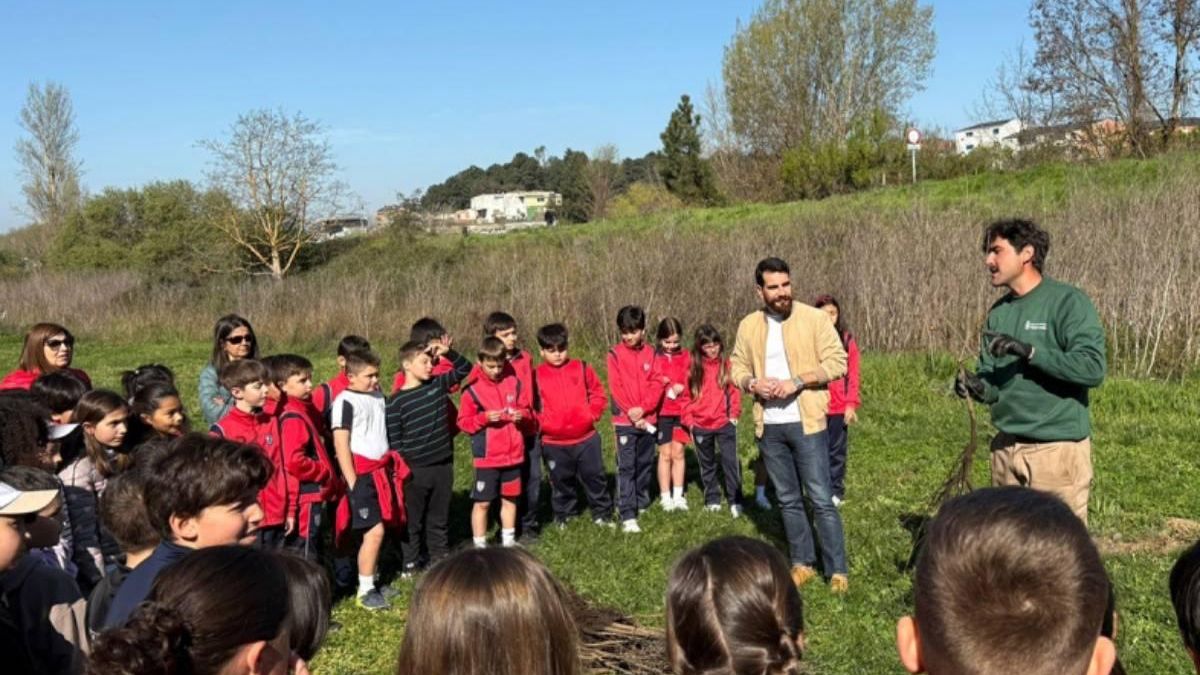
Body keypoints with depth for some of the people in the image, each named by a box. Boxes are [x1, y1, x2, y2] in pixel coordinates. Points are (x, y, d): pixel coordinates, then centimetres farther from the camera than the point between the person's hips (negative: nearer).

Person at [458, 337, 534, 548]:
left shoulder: (515, 384, 2)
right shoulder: (473, 390, -8)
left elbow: (528, 410, 11)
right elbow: (463, 422, -6)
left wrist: (522, 416, -11)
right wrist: (484, 417, -20)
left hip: (513, 455, 4)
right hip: (486, 458, -3)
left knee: (510, 499, 15)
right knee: (482, 502, 2)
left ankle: (508, 541, 30)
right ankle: (480, 545, 13)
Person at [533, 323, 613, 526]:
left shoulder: (582, 369, 1)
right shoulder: (536, 376, -2)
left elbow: (598, 394, 6)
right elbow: (531, 405, 3)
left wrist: (591, 415, -7)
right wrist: (544, 423, -10)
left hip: (586, 437, 1)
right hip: (554, 443, -1)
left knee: (595, 476, 8)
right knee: (561, 481, 11)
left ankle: (602, 513, 22)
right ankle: (562, 516, 26)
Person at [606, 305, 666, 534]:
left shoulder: (650, 353, 5)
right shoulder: (615, 354, -2)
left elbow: (657, 383, 0)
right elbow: (616, 387, -7)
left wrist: (643, 408, -14)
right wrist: (631, 413, -15)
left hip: (648, 419, 3)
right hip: (625, 420, -3)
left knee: (645, 463, 13)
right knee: (626, 467, -6)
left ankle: (641, 503, 30)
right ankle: (627, 515, -7)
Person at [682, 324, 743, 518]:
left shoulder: (727, 365, -1)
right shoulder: (693, 368, 0)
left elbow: (735, 391, 2)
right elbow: (687, 396, 4)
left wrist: (734, 414, -3)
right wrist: (689, 420, 0)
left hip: (725, 423, -2)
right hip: (701, 426, 2)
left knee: (731, 461, -7)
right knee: (707, 464, 13)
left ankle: (735, 501, 0)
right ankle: (712, 500, 26)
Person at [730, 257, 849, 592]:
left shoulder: (815, 318, -6)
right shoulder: (749, 325, 5)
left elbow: (837, 362, -8)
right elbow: (737, 366, 12)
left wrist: (797, 381, -19)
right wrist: (752, 383, -10)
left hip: (806, 423, -4)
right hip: (769, 426, 4)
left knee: (821, 498, -2)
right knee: (788, 499, 14)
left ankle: (838, 570, 9)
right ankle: (802, 563, 27)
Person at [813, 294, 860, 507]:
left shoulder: (847, 340, 3)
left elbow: (853, 375, 3)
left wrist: (851, 404, -4)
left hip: (839, 407, 1)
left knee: (837, 451, 9)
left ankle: (836, 492, 20)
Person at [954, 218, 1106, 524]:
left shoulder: (1068, 302, -9)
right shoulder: (998, 312, 10)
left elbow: (1092, 368, -19)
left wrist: (1029, 351, -24)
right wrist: (977, 386, -10)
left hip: (1058, 448, -6)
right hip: (1006, 448, 6)